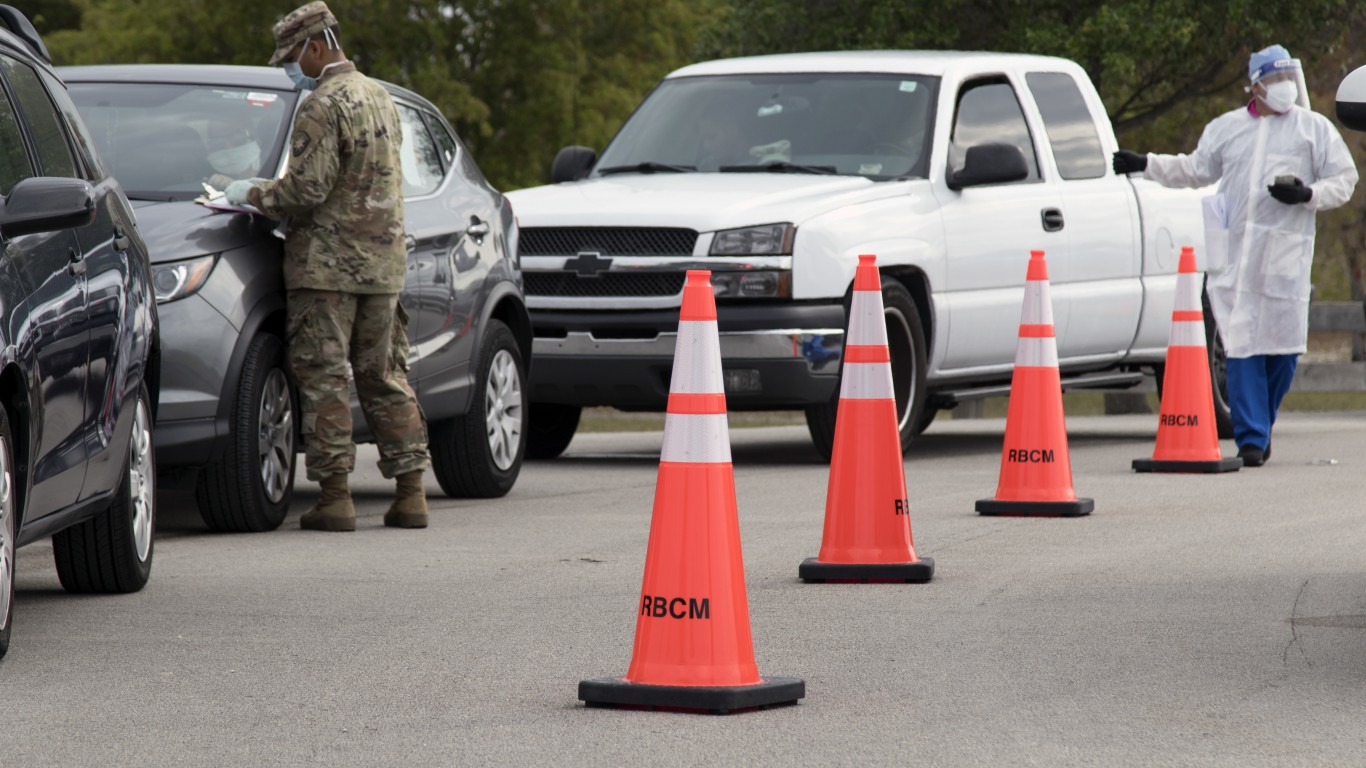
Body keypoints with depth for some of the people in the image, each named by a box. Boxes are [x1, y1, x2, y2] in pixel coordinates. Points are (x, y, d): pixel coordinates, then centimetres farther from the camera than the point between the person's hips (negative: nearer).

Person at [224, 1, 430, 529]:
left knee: (323, 378, -4)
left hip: (327, 266, -8)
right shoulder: (379, 97, 15)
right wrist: (268, 190, 21)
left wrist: (253, 195, -2)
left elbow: (306, 189, -19)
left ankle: (335, 495, -7)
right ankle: (410, 491, 9)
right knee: (384, 376, 11)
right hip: (383, 264, 8)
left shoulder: (324, 106, -13)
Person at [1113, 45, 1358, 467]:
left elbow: (1343, 180, 9)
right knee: (1242, 346, -6)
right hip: (1233, 253, 2)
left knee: (1284, 346, -4)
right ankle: (1251, 438, -5)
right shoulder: (1227, 128, 17)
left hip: (1285, 255, -1)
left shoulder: (1315, 128, 9)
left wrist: (1308, 194, -8)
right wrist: (1146, 164, 22)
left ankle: (1260, 427, 15)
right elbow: (1196, 169, 28)